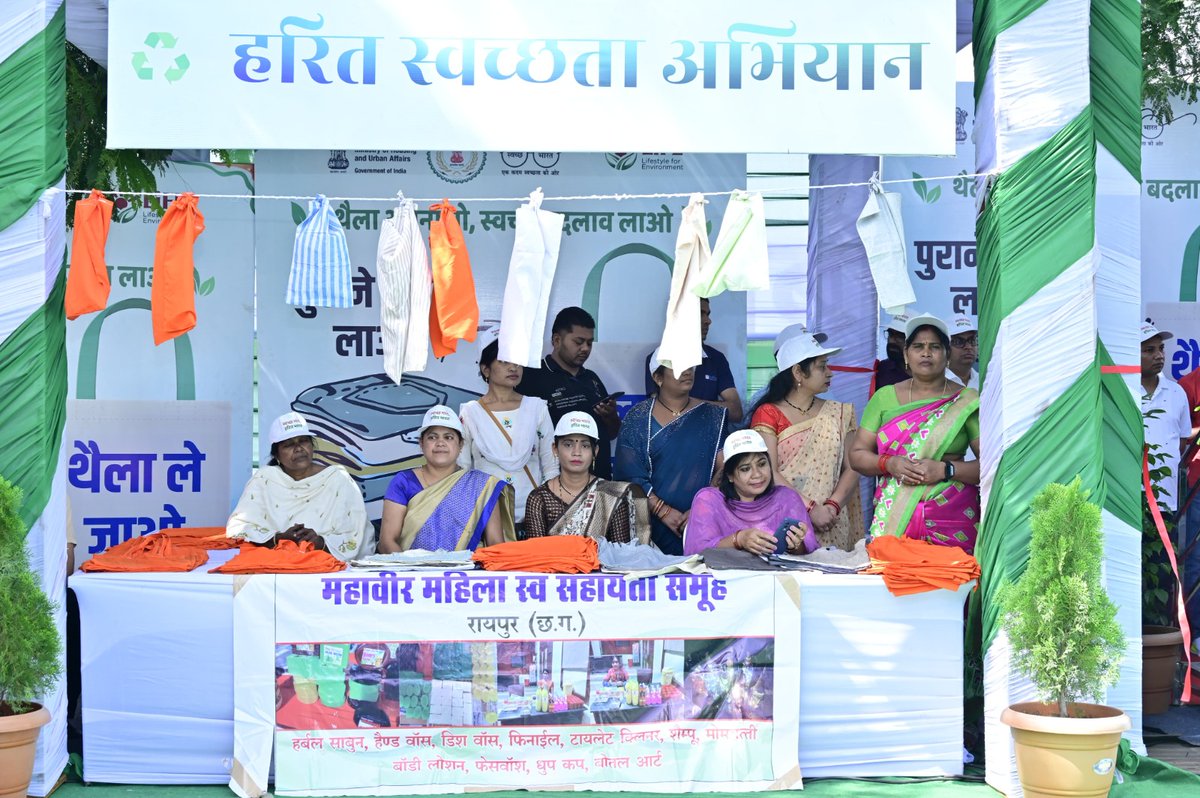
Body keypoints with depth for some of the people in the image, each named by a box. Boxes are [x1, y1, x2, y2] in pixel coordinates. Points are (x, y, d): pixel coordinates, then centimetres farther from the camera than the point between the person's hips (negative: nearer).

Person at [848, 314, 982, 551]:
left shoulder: (966, 402, 6)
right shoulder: (884, 398, 14)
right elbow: (857, 454, 11)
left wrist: (945, 469, -14)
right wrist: (889, 464, -7)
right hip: (891, 515, 2)